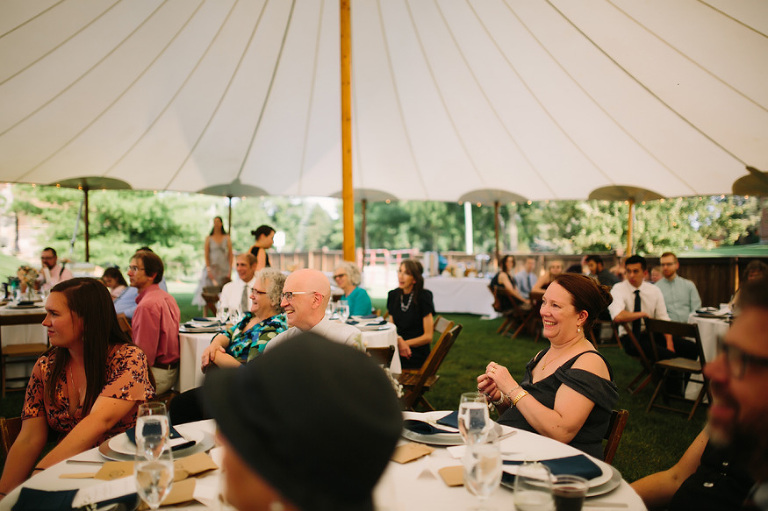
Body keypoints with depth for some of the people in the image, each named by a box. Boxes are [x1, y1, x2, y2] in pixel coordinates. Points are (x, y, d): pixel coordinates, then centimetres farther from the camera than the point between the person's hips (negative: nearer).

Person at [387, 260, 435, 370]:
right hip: (398, 351, 6)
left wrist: (405, 343, -15)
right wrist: (399, 340, -7)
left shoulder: (424, 297, -8)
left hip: (417, 357, -6)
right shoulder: (393, 295, 8)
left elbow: (428, 336, -6)